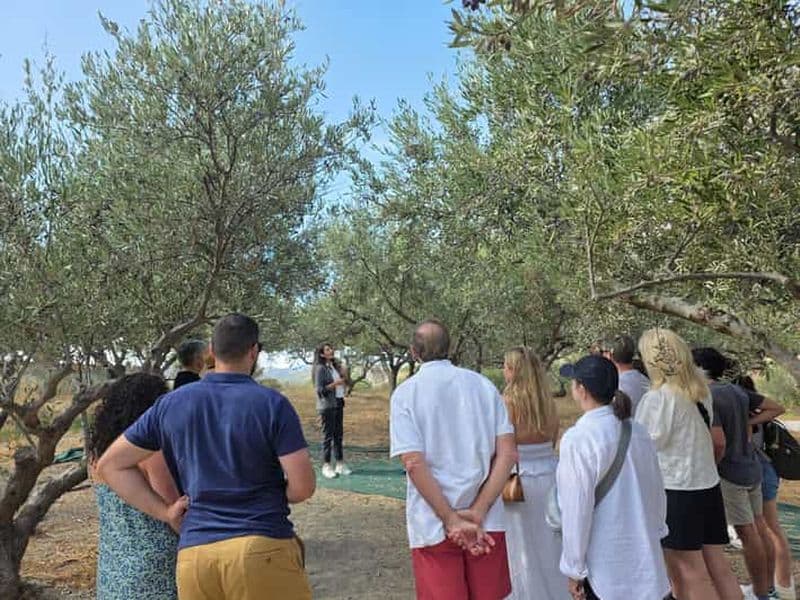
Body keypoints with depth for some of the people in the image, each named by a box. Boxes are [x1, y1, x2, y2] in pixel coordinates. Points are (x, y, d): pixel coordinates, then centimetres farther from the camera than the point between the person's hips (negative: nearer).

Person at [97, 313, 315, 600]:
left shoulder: (171, 404, 4)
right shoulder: (272, 404, -9)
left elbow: (109, 465, 12)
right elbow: (303, 486, -11)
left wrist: (164, 512, 7)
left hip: (194, 554, 4)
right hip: (263, 549, -3)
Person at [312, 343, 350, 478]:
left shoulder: (335, 366, 13)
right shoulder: (320, 368, -8)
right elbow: (320, 389, -13)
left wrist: (344, 383, 3)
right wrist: (335, 383, -19)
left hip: (338, 403, 7)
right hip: (327, 405, -7)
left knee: (339, 434, 9)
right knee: (328, 435, -4)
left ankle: (340, 464, 15)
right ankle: (326, 466, 2)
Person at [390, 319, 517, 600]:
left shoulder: (405, 393, -7)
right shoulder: (483, 384, 1)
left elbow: (414, 463, -16)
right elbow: (508, 454, -6)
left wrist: (452, 521, -12)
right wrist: (477, 514, -8)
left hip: (433, 525, -3)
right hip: (486, 522, 3)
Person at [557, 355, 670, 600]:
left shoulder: (578, 439, -21)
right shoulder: (638, 432, -1)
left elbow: (576, 510, -18)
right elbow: (658, 491, 9)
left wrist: (574, 569, -8)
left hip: (605, 566, -6)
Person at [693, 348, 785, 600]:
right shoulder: (737, 390, 5)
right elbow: (775, 408, 12)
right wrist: (747, 424, 5)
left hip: (729, 472, -8)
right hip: (752, 467, 8)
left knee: (748, 533, 2)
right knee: (759, 527, 18)